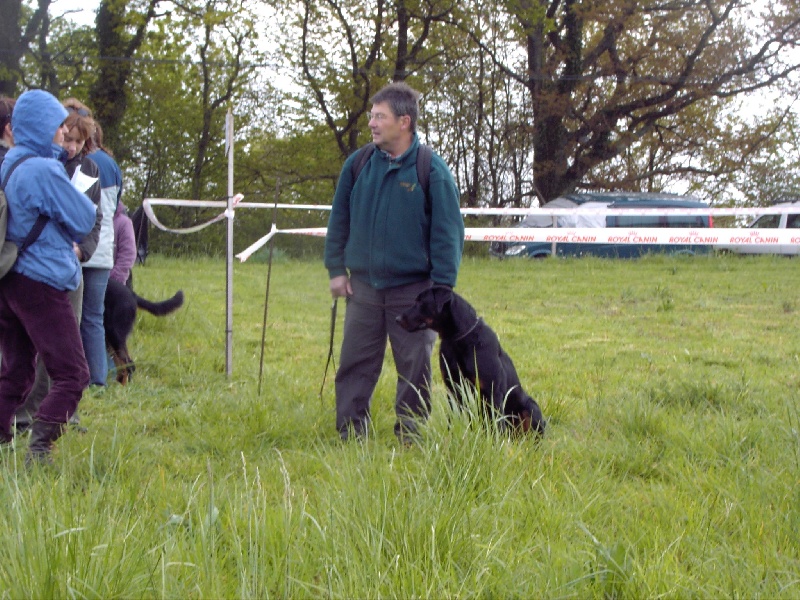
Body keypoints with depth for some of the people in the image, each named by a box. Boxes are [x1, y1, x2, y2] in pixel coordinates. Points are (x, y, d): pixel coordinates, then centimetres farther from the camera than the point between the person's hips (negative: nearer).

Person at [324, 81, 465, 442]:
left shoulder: (432, 170, -7)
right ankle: (350, 436, 14)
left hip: (413, 289, -3)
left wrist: (441, 287, -10)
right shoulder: (357, 165, 3)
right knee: (355, 364, 5)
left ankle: (410, 438, 15)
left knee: (415, 368, 5)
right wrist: (336, 269, 6)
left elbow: (447, 232, -6)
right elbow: (339, 220, 12)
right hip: (364, 286, 3)